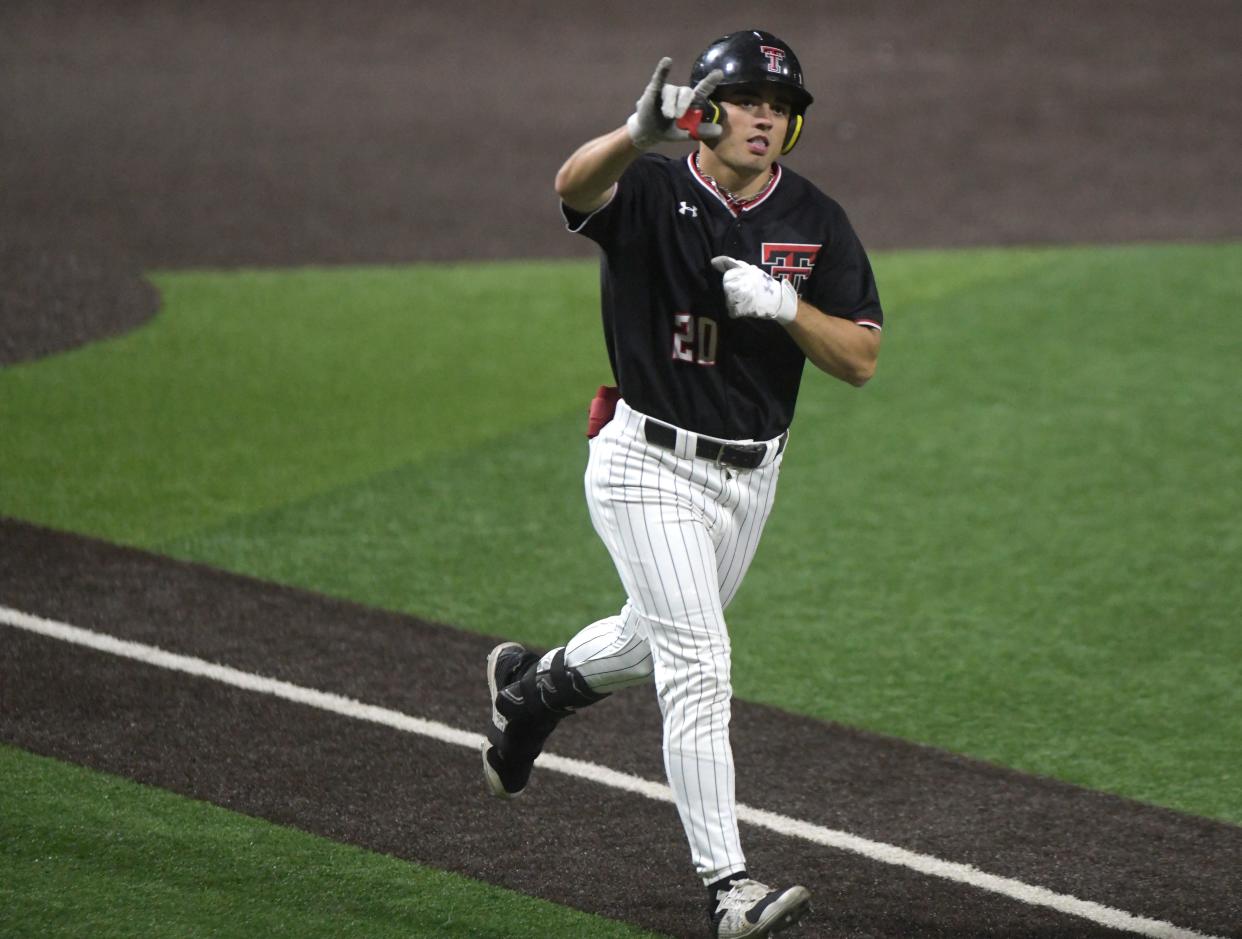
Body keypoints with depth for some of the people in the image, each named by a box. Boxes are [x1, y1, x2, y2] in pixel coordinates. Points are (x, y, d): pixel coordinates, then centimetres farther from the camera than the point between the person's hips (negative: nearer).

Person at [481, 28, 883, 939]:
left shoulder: (816, 223, -2)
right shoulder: (651, 193, -14)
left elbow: (861, 359, -6)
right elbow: (576, 184, -39)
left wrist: (782, 303, -24)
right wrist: (642, 132, -60)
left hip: (751, 476, 6)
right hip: (651, 465, -6)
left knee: (658, 639, 25)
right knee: (698, 665, -14)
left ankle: (536, 686, 56)